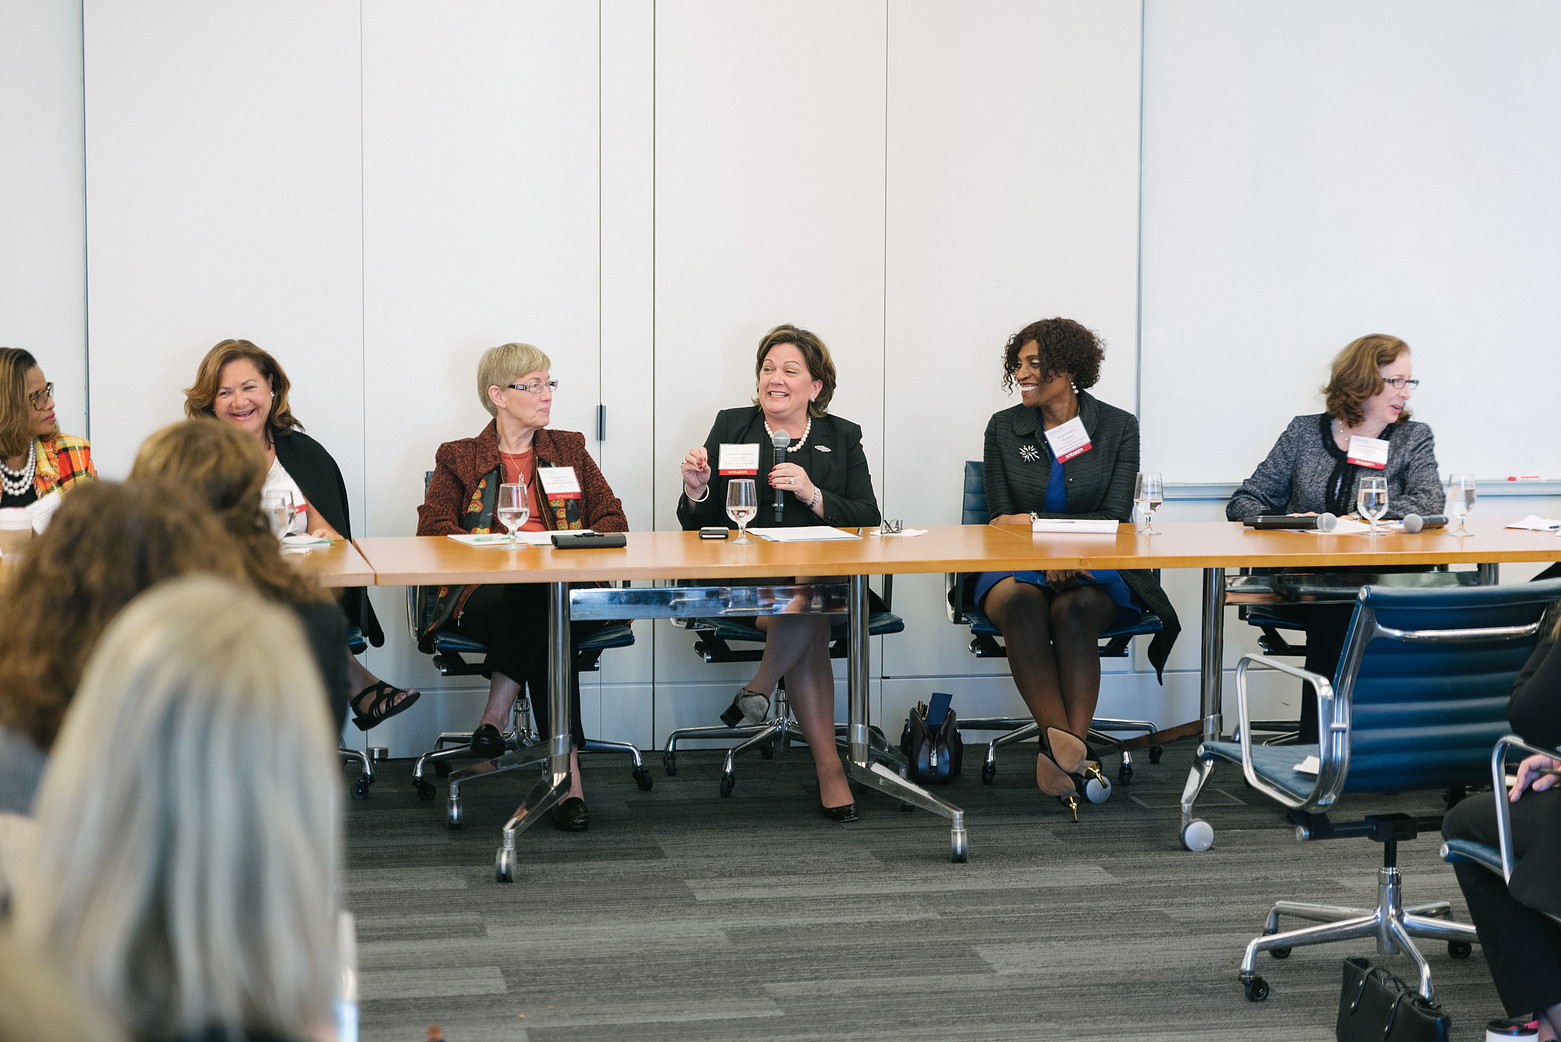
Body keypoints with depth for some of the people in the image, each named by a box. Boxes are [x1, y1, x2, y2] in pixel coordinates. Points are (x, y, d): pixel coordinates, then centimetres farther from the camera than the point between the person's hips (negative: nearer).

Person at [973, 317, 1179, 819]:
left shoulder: (1117, 427, 5)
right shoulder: (1003, 428, 10)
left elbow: (1114, 519, -2)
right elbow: (1002, 521, 4)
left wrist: (1036, 523, -13)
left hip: (1095, 574, -1)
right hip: (1018, 569, 1)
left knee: (1076, 609, -36)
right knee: (1022, 605, -36)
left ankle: (1062, 750, -42)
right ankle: (1071, 752, -45)